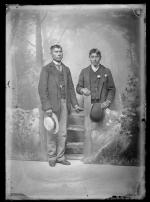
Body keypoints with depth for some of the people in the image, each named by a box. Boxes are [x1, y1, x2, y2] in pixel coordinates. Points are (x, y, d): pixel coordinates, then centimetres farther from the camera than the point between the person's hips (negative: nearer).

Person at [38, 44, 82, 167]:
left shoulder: (66, 69, 13)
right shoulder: (46, 69, -3)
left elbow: (71, 88, 14)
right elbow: (42, 89, -9)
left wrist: (75, 104, 5)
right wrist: (47, 107, -17)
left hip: (64, 104, 5)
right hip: (52, 104, -4)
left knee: (63, 133, 8)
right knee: (52, 133, 3)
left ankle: (60, 157, 20)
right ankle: (52, 158, 18)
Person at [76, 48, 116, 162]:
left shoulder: (106, 72, 9)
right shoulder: (84, 72, 12)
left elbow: (112, 89, 9)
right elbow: (78, 87, 12)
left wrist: (108, 102, -5)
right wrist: (82, 90, -11)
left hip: (102, 105, -1)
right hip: (89, 105, 1)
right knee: (88, 130, -5)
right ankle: (88, 156, 3)